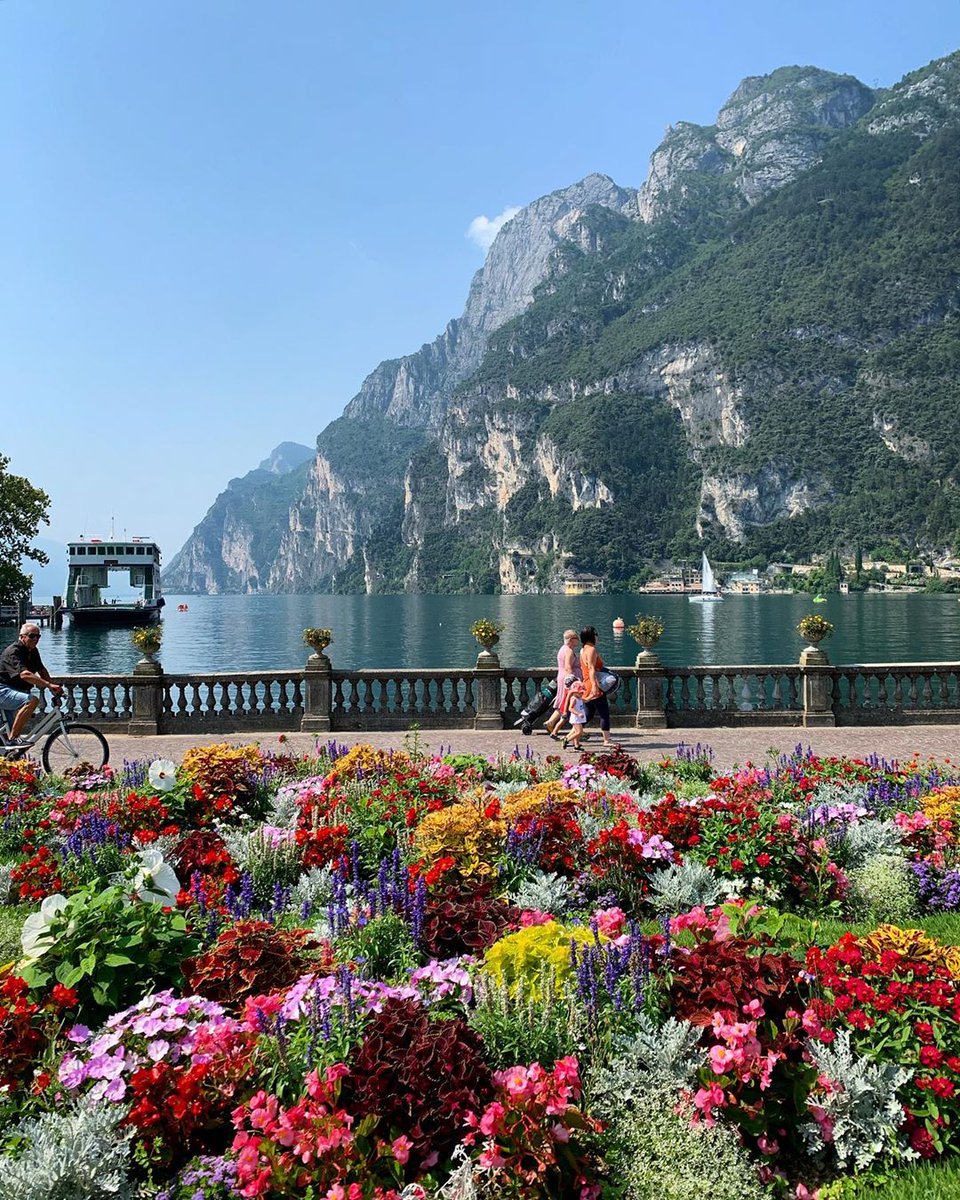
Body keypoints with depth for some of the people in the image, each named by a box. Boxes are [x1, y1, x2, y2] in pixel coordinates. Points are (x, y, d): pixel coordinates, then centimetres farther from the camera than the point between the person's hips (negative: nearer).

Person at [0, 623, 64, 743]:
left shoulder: (33, 651, 5)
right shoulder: (14, 652, -23)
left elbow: (42, 670, 16)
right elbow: (24, 674, -39)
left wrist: (53, 687, 1)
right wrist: (49, 685, -47)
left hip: (14, 690, 10)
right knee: (32, 701, -32)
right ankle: (13, 738, -27)